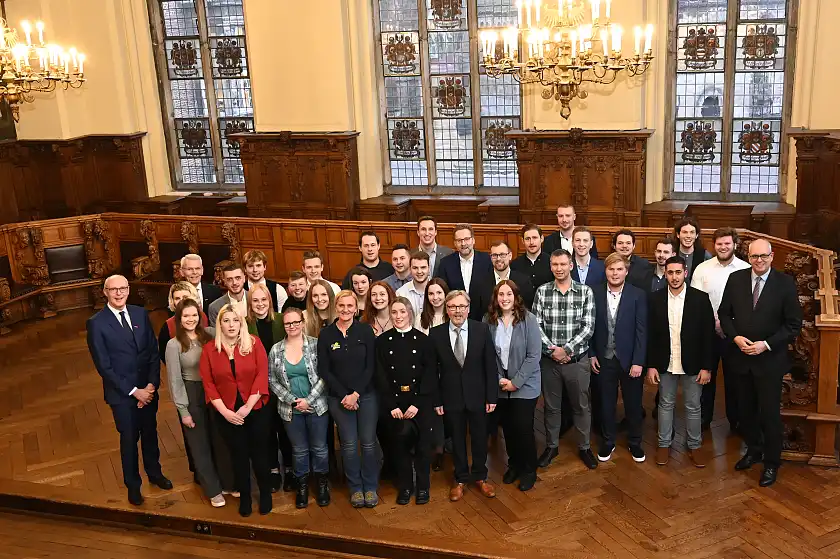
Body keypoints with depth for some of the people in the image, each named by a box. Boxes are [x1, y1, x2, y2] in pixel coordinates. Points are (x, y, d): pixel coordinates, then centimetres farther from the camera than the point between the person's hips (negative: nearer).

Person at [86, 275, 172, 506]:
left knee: (150, 433, 20)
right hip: (121, 392, -3)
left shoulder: (140, 314, -1)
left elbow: (153, 351, 1)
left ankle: (154, 472, 43)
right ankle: (133, 484, 33)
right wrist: (133, 391, -15)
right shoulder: (96, 323, -14)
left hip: (148, 388, 4)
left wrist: (151, 384, -10)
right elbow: (104, 366, -14)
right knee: (129, 439, 13)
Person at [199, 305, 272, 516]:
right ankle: (244, 497, 29)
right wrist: (224, 411, -11)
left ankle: (265, 495, 28)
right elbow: (208, 383, -2)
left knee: (259, 453, 9)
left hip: (256, 410, -1)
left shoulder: (254, 343, -5)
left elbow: (261, 376, -9)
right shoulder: (209, 349, -1)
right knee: (238, 455, 12)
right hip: (228, 414, 1)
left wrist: (247, 407, -15)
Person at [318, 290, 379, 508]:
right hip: (339, 398, 1)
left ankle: (370, 487, 19)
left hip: (366, 395, 0)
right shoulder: (326, 334, -1)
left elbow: (370, 366, -5)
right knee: (349, 445, 4)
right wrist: (344, 395, -8)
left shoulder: (365, 331, -3)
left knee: (368, 443, 3)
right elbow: (324, 370, -1)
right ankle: (355, 488, 20)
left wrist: (356, 394, -12)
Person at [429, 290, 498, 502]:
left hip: (477, 395, 0)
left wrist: (492, 396, -6)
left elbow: (490, 366, -5)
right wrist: (436, 400, -3)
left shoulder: (482, 330, -8)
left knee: (480, 437, 14)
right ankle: (461, 479, 32)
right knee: (457, 439, 14)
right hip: (451, 397, 0)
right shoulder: (436, 333, -7)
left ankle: (480, 477, 34)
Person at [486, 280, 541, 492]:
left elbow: (534, 355, -13)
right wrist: (499, 379, -10)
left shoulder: (528, 319, -12)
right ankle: (514, 464, 35)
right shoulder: (489, 320, -4)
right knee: (507, 428, 13)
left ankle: (529, 470, 22)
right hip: (500, 386, 3)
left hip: (524, 386, -3)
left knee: (523, 428, 1)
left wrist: (516, 382, -14)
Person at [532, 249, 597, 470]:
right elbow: (536, 325, -5)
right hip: (549, 360, 1)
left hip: (578, 359, -1)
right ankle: (551, 446, 30)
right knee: (551, 406, 14)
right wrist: (553, 350, -15)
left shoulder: (585, 292, -4)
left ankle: (584, 447, 28)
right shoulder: (542, 291, -1)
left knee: (581, 406, 11)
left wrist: (567, 349, -16)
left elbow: (588, 327, -9)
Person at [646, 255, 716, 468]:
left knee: (693, 406, 11)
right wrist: (651, 365, -3)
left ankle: (695, 445, 28)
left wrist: (707, 367, -7)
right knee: (665, 404, 14)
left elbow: (708, 334, -6)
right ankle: (664, 443, 28)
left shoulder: (700, 298, -8)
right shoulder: (656, 299, -4)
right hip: (665, 363, 1)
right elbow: (650, 335, -1)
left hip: (692, 364, -1)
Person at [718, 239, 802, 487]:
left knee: (770, 413, 6)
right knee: (745, 410, 15)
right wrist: (736, 337, -11)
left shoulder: (785, 283, -10)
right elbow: (724, 314, 5)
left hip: (770, 360, -3)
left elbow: (794, 324, -8)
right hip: (741, 357, 3)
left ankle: (771, 463, 24)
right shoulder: (735, 279, -2)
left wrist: (766, 344, -17)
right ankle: (753, 450, 38)